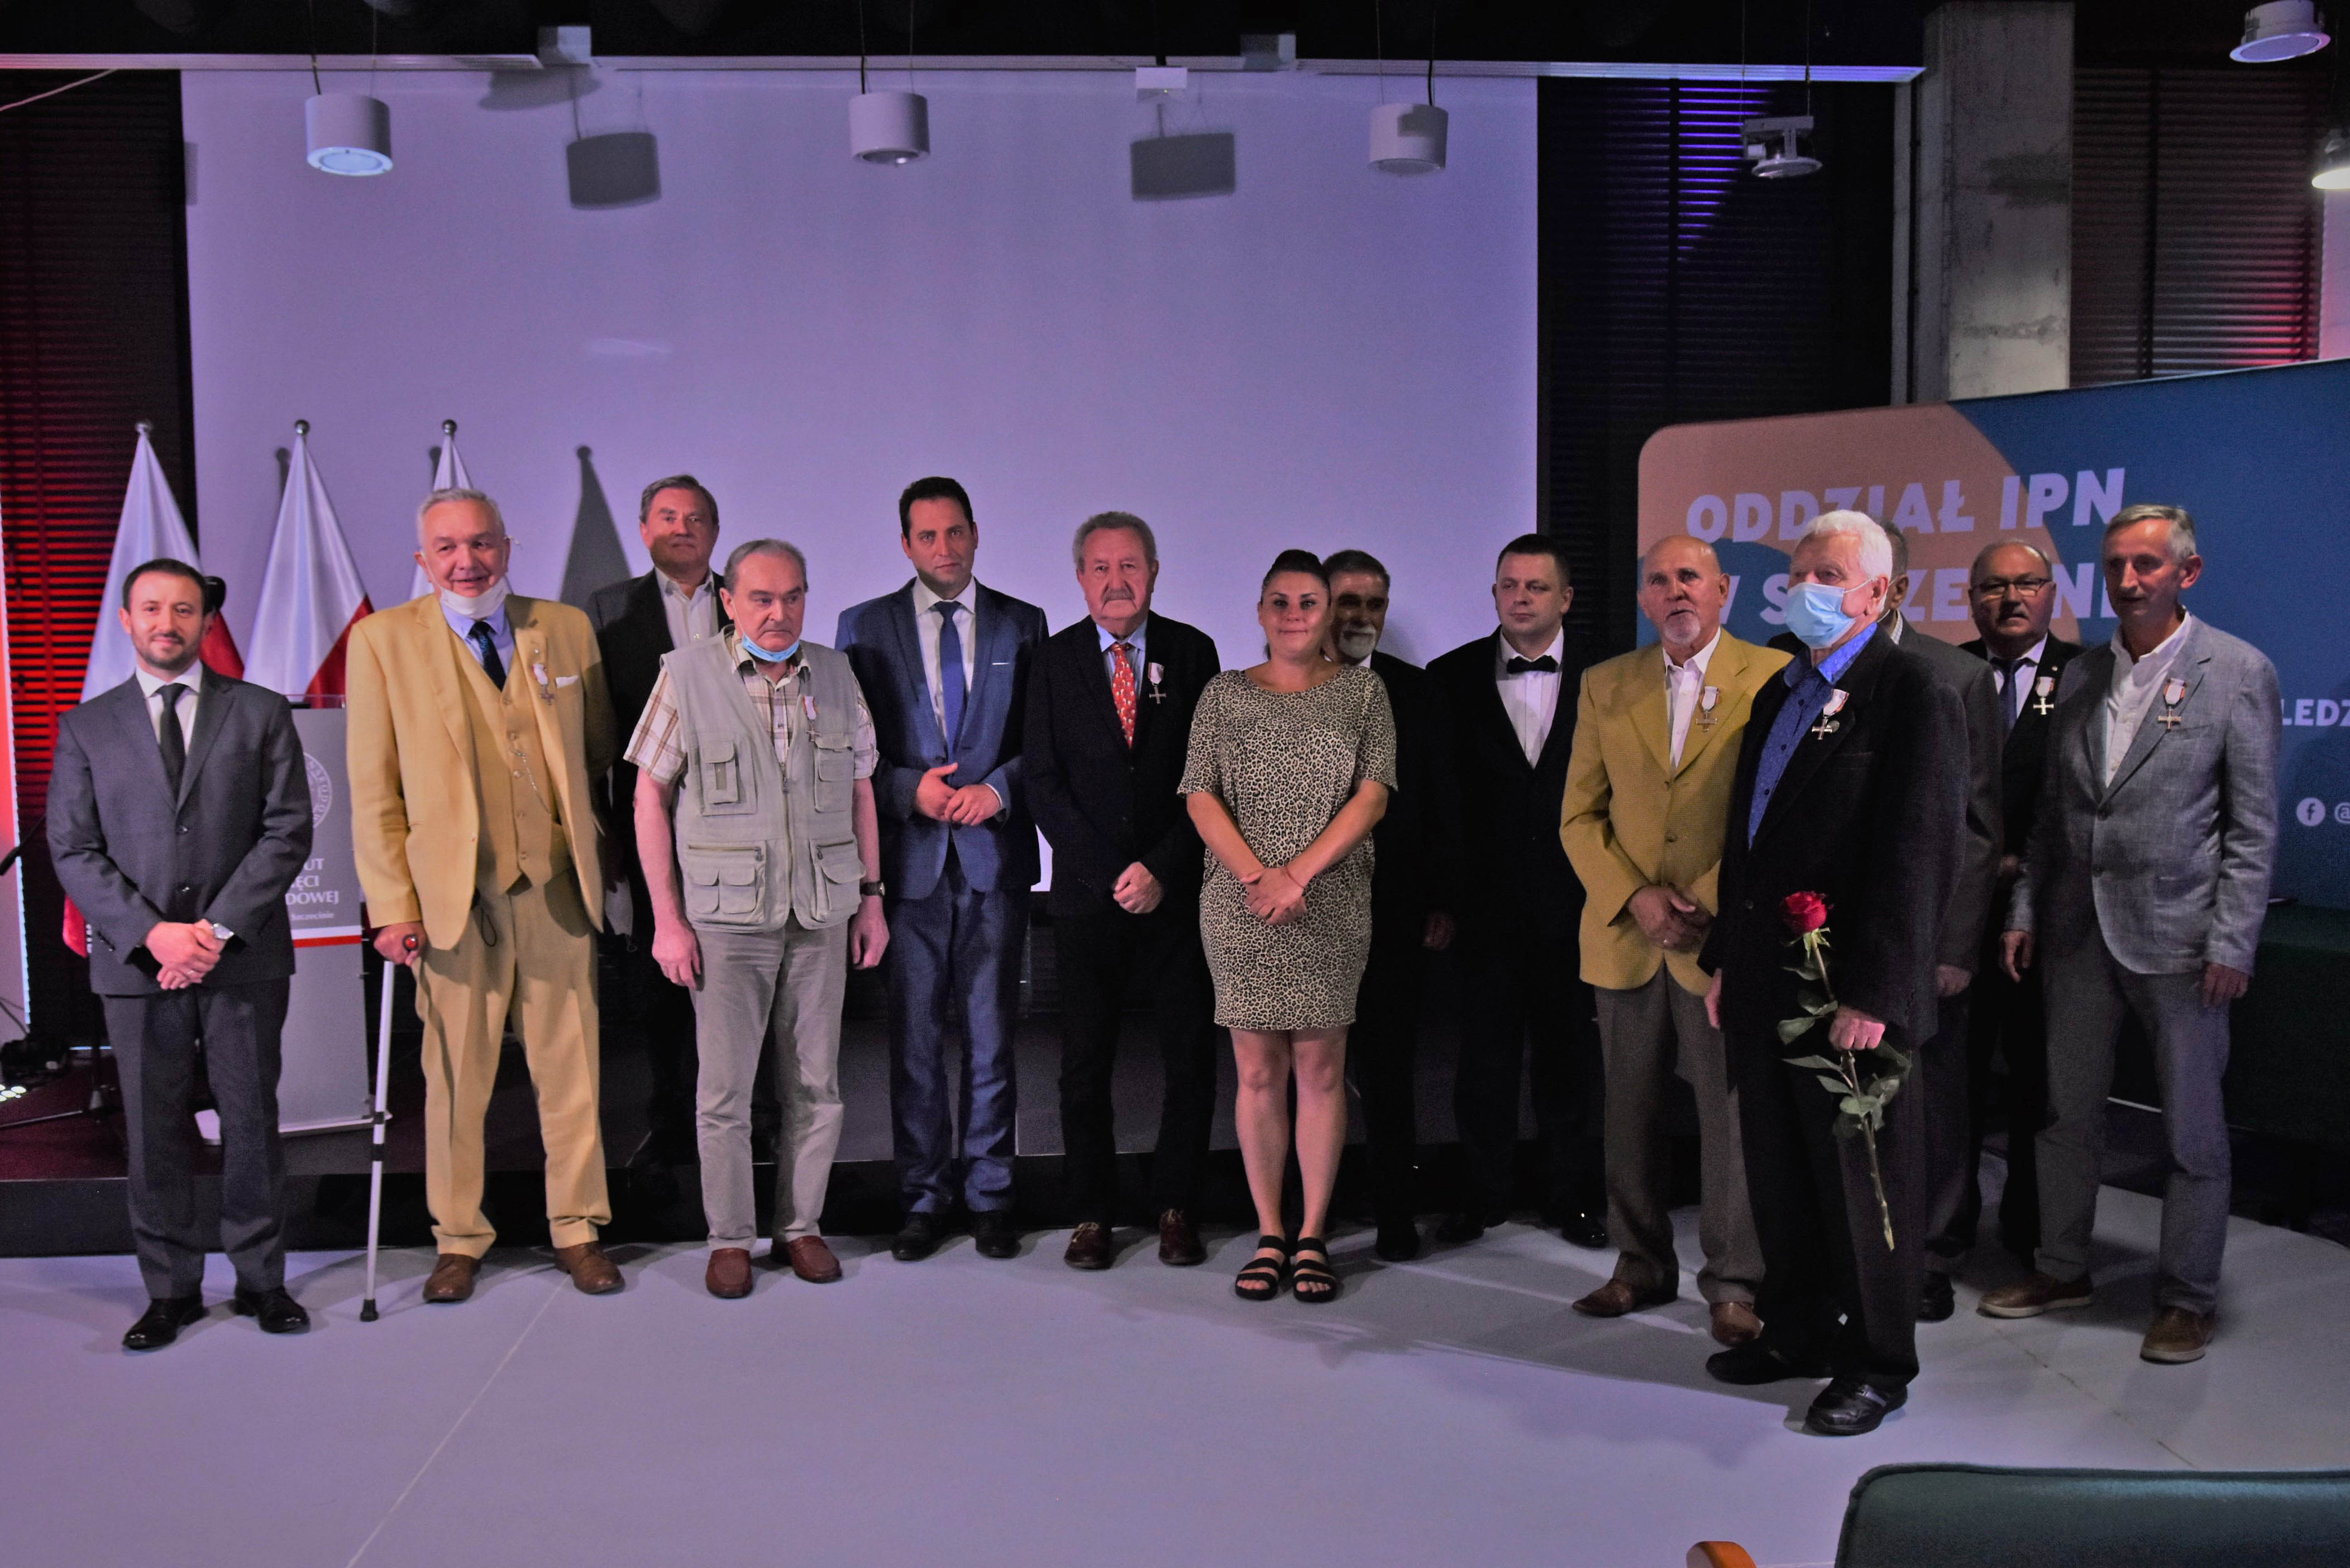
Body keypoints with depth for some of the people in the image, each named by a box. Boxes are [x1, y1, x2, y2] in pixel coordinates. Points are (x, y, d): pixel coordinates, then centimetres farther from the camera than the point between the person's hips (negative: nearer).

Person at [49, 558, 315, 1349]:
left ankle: (261, 1279, 17)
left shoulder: (261, 714, 6)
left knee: (252, 1121, 4)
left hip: (245, 957, -1)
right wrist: (153, 933, -11)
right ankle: (171, 1289, 17)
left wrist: (219, 929, -11)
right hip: (136, 960, 1)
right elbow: (74, 850, 3)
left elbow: (287, 830, -1)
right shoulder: (87, 726, 9)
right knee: (153, 1131, 5)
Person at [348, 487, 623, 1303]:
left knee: (570, 1069, 7)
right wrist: (392, 905, -5)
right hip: (453, 891, -2)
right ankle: (458, 1241, 23)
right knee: (456, 1075, 6)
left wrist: (604, 866, 10)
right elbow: (373, 790, 1)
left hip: (557, 885, 2)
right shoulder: (383, 640, 2)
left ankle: (578, 1232, 21)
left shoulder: (567, 628, 9)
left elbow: (601, 755, 15)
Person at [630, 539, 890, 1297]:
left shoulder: (836, 676, 5)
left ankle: (800, 1225, 24)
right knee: (724, 1087, 3)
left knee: (816, 1084, 9)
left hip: (822, 915, 3)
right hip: (726, 915, -3)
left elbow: (860, 790, 11)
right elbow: (650, 796, -2)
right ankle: (731, 1238, 18)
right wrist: (666, 918, -6)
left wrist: (871, 898, 8)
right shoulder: (687, 675, -4)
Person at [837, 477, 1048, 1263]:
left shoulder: (1022, 624, 8)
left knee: (991, 1033, 6)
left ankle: (989, 1195, 17)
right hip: (909, 859, 0)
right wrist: (910, 789, -11)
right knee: (915, 1037, 5)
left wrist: (998, 788, -10)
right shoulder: (865, 626, 7)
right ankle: (924, 1197, 17)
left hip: (996, 853, 0)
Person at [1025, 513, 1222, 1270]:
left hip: (1177, 890, 0)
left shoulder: (1192, 652, 3)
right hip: (1088, 894, 0)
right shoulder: (1055, 660, 4)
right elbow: (1041, 781, -1)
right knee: (1084, 1063, 4)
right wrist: (1109, 874, -9)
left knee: (1191, 1057, 4)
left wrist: (1161, 869, -10)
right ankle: (1092, 1214, 17)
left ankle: (1176, 1208, 19)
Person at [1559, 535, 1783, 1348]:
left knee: (1732, 1113, 2)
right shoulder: (1605, 685, 10)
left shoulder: (1773, 678, -1)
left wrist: (1714, 907, -11)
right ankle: (1642, 1264, 26)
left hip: (1726, 939, -3)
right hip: (1624, 938, 3)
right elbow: (1580, 816, 8)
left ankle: (1734, 1281, 17)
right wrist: (1635, 898, -6)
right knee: (1631, 1110, 11)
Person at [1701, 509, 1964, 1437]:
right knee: (1779, 1172, 16)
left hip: (1850, 987, -7)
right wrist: (1726, 959, 16)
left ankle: (1877, 1365, 21)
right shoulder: (1779, 693, 16)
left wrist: (1873, 993, -19)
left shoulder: (1914, 693, -10)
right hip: (1765, 979, 8)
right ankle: (1799, 1331, 33)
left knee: (1862, 1179, 5)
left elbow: (1917, 854, -16)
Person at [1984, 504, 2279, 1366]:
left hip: (2179, 933, -4)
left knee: (2193, 1128, 6)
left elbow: (2253, 825, -7)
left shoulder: (2238, 671, -5)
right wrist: (2024, 909, 7)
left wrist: (2232, 941, -12)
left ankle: (2186, 1297, 20)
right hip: (2078, 930, 5)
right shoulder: (2079, 676, 9)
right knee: (2068, 1113, 14)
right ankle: (2062, 1269, 29)